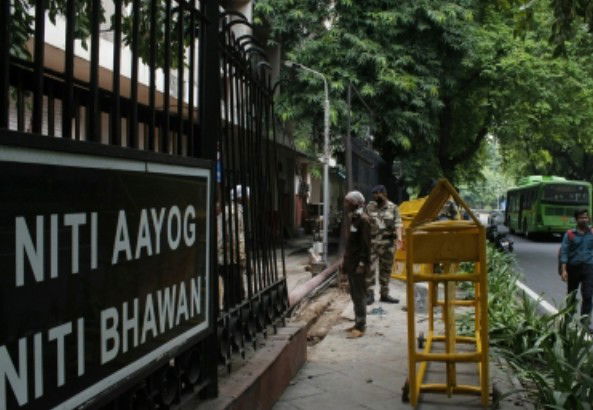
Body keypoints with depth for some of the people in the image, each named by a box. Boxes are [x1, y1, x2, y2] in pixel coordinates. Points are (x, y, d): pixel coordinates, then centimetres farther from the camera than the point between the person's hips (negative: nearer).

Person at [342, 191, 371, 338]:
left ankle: (360, 327, -1)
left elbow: (366, 243, -19)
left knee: (359, 296, -5)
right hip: (351, 263, 9)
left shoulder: (363, 219, -14)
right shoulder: (353, 218, 13)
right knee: (354, 295, 14)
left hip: (358, 264, -9)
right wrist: (345, 259, 18)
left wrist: (362, 263, -21)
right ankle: (358, 323, 22)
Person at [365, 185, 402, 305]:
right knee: (369, 268, -6)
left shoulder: (393, 207, 3)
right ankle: (369, 294, -2)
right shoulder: (370, 207, 7)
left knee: (386, 269, 8)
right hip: (371, 242, 0)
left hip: (387, 243, 0)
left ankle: (384, 294, 18)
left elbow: (398, 223, -6)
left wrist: (399, 237, -21)